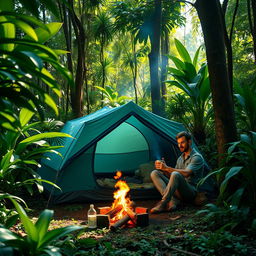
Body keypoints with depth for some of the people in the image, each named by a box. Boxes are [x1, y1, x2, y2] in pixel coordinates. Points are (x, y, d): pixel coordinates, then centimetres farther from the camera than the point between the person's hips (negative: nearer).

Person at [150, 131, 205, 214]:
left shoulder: (197, 157, -4)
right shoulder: (180, 158, 21)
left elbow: (186, 173, -21)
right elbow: (171, 176, 19)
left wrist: (167, 168, -24)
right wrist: (163, 168, -1)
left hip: (190, 192, -8)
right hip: (178, 190, 8)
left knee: (176, 175, -37)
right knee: (154, 173, -8)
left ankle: (163, 204, -32)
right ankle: (172, 201, -26)